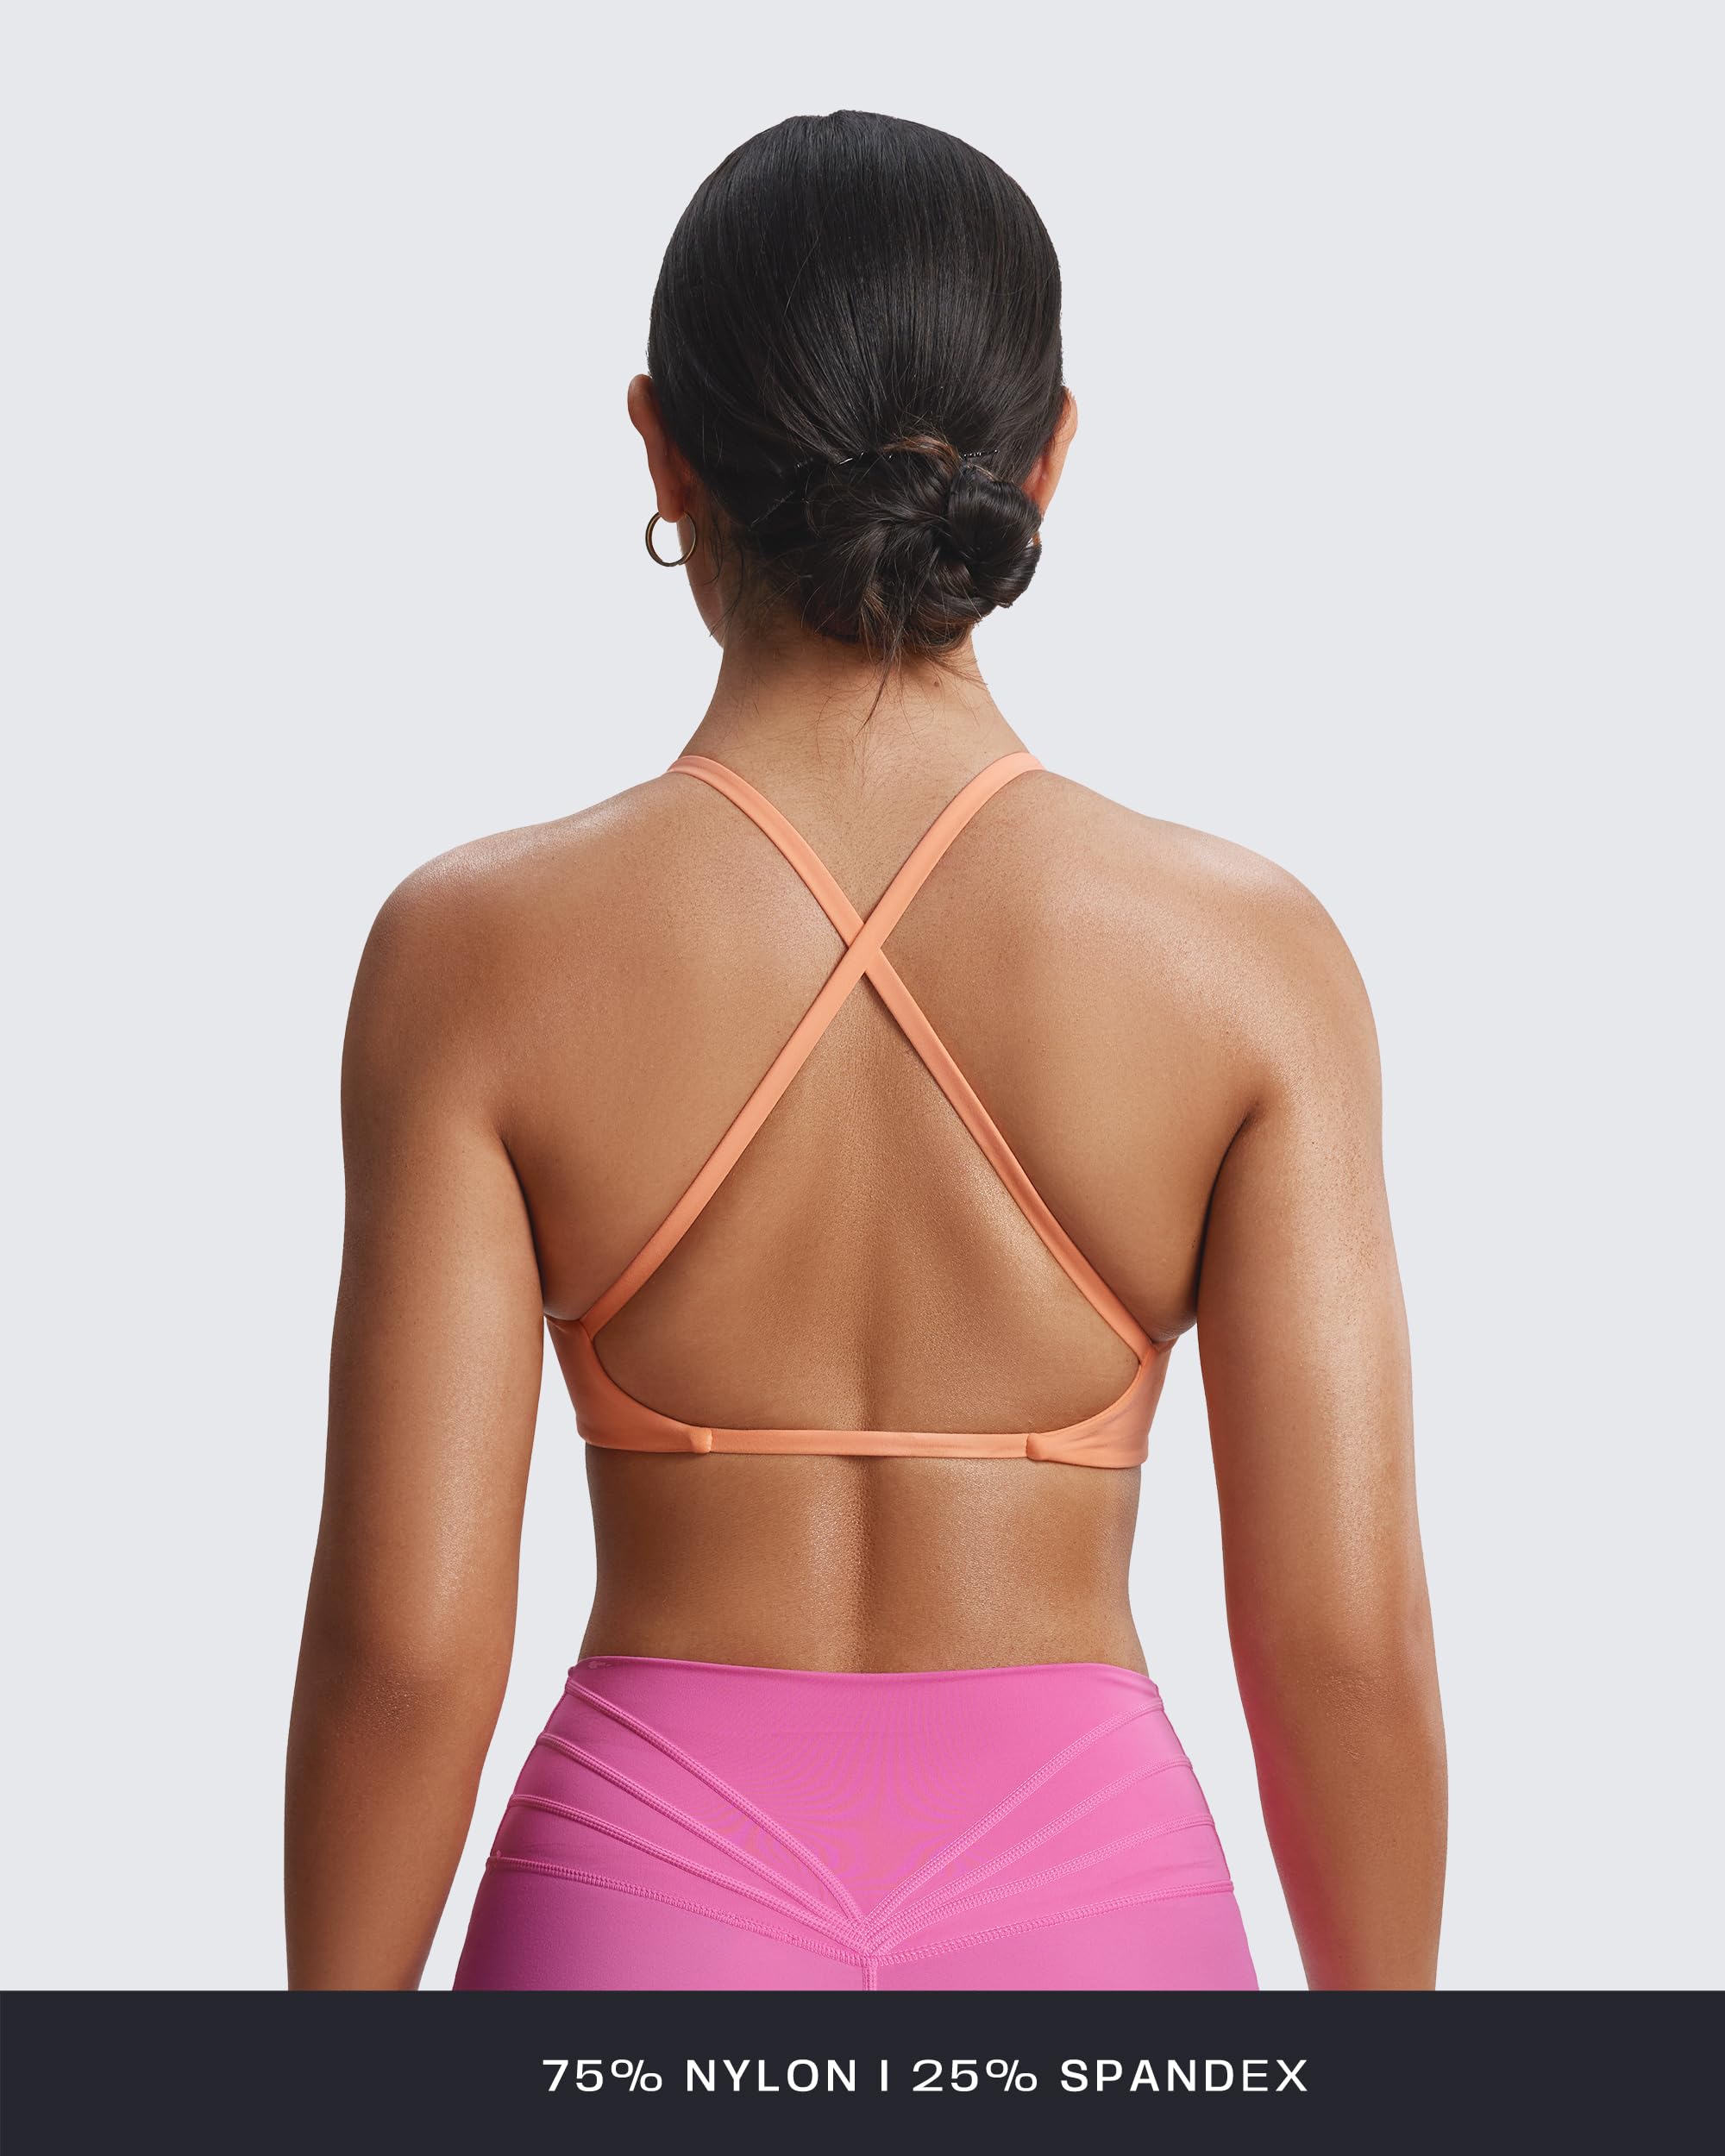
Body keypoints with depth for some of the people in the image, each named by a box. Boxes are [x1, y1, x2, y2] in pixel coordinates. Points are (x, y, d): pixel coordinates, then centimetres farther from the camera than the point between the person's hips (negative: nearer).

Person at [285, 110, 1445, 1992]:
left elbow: (404, 1637, -9)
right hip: (1087, 1923, 0)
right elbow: (1346, 1630, -7)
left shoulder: (483, 953, -10)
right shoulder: (1244, 953, -8)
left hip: (647, 1915, 0)